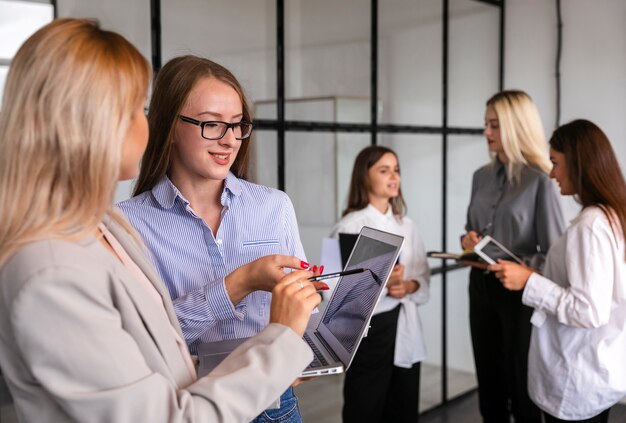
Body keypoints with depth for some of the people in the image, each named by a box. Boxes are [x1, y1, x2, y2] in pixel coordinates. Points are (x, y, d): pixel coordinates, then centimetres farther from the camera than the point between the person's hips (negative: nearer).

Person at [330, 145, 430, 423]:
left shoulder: (405, 224, 10)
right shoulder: (350, 226, -10)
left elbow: (424, 276, 11)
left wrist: (409, 286, -9)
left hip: (405, 327, 6)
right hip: (369, 327, -6)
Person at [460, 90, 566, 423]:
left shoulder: (539, 181, -13)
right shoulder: (482, 176, 7)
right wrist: (468, 241, -3)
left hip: (519, 292, -6)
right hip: (482, 286, 6)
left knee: (521, 387, 7)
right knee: (488, 384, 16)